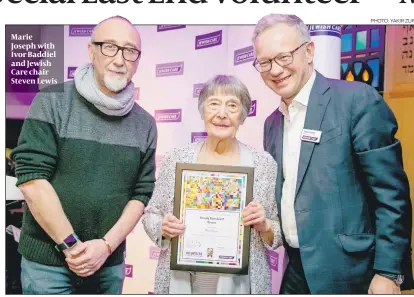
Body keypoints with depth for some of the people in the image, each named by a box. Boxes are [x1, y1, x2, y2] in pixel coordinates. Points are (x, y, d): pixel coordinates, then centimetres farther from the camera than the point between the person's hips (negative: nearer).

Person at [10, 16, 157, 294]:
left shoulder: (145, 124, 0)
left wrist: (106, 245, -10)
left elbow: (141, 194, 0)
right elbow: (32, 180, -14)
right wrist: (71, 245, -14)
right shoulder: (52, 102, -9)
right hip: (47, 260, -2)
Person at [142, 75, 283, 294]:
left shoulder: (264, 163, -7)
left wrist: (264, 226, -19)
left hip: (239, 284, 0)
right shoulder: (176, 159, -5)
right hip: (181, 281, 1)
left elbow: (278, 236, 0)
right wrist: (163, 228, -16)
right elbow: (151, 215, 3)